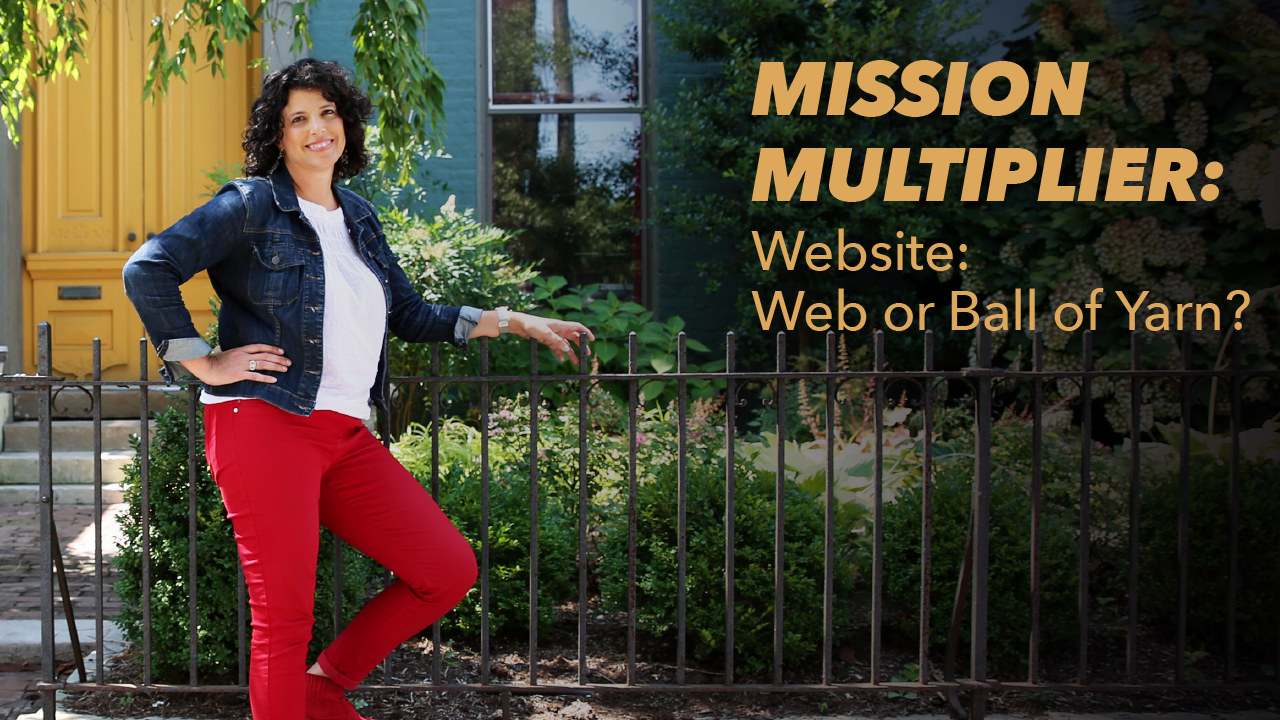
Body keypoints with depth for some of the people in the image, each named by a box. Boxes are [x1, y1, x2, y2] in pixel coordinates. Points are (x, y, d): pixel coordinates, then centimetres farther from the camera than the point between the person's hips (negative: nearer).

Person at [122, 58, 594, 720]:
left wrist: (516, 322, 26)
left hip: (347, 437, 7)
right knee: (285, 616, -7)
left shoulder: (357, 219, 20)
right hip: (264, 423, -7)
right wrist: (203, 362, -10)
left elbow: (411, 316, 27)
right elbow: (147, 270, -8)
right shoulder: (251, 206, -1)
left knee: (450, 570, 2)